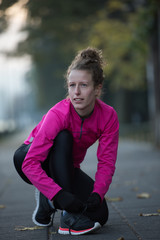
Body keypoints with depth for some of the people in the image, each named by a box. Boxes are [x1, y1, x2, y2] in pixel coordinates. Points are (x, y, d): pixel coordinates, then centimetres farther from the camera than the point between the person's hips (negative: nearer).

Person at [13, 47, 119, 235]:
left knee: (99, 214, -17)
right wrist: (59, 194, -47)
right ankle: (68, 215, -33)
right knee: (63, 138, -37)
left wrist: (97, 194, -35)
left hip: (67, 167, 4)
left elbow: (106, 162, -18)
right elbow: (30, 164, -37)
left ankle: (47, 199, 9)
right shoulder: (58, 114, -32)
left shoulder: (108, 116, -20)